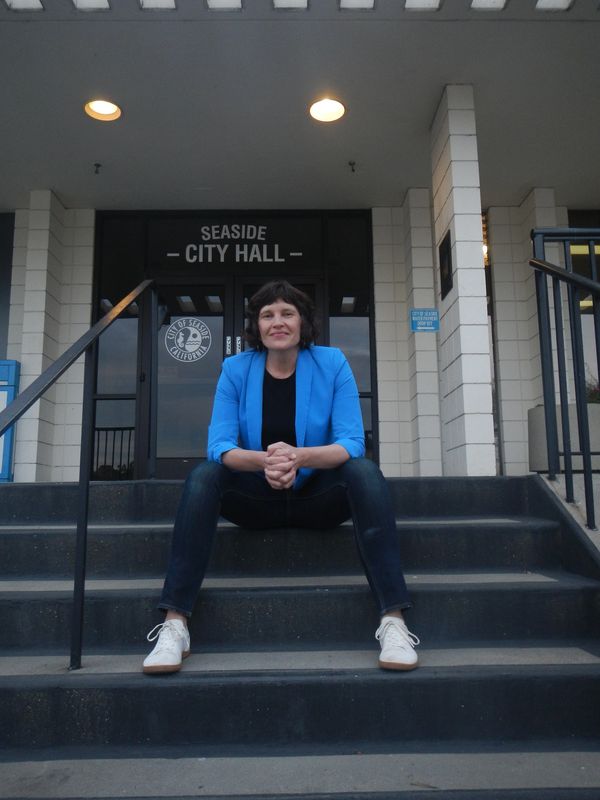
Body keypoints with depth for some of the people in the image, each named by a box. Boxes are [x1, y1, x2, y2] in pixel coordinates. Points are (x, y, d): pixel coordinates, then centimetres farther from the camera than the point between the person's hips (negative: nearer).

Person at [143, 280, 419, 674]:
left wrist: (299, 456, -37)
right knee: (203, 476, -26)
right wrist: (263, 460, -37)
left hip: (318, 496, 0)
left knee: (365, 472, -29)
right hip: (257, 498, 1)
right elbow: (219, 445, -13)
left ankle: (394, 620, -31)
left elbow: (352, 443, -15)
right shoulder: (236, 369, -5)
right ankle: (175, 626, -28)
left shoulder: (332, 364, -7)